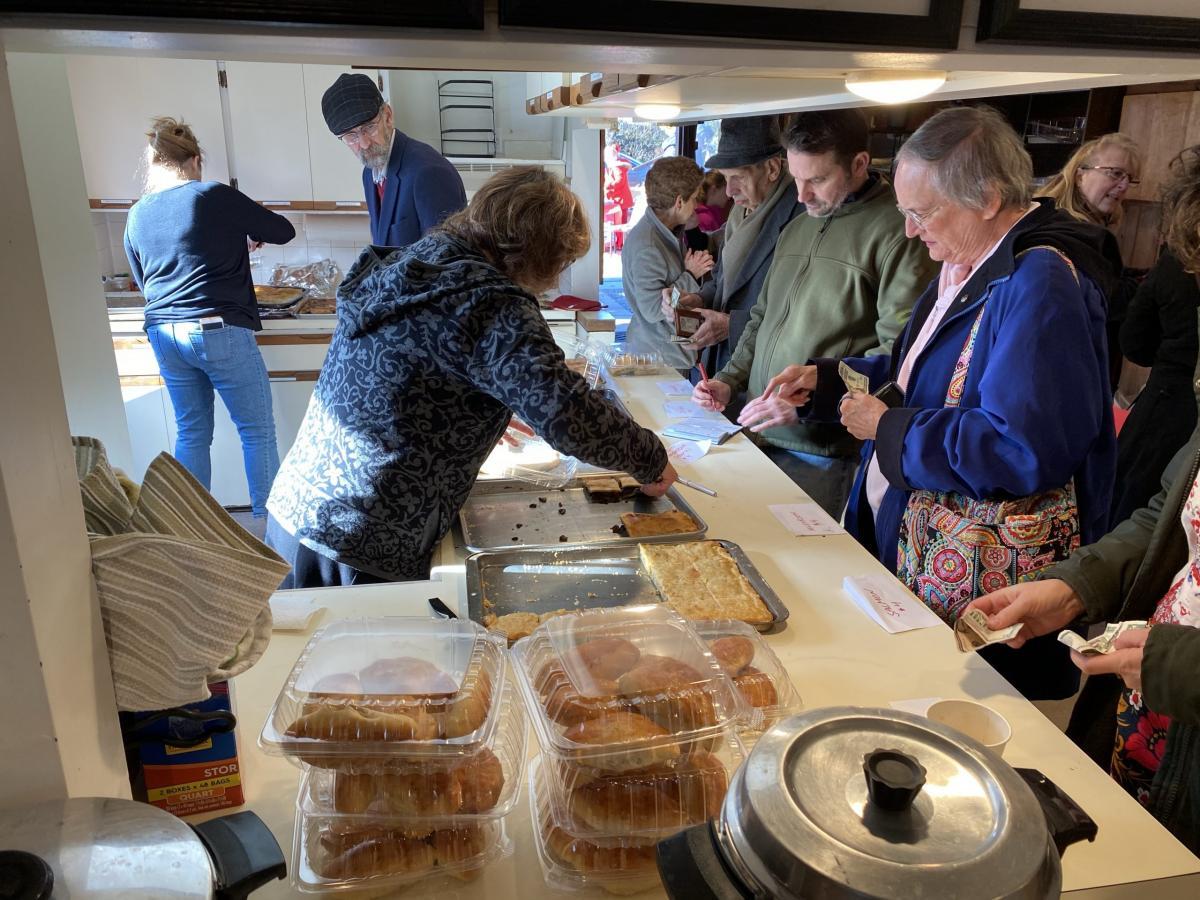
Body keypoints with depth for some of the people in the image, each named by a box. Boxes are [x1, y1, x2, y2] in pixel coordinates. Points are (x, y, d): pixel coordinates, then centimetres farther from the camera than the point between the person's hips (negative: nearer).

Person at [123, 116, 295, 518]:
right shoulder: (214, 196, -7)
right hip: (220, 332, -6)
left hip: (164, 334, 6)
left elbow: (143, 281, 20)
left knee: (191, 432, 15)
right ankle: (267, 520, 8)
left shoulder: (137, 215, 10)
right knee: (258, 431, 4)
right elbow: (283, 230, 1)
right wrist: (249, 235, 21)